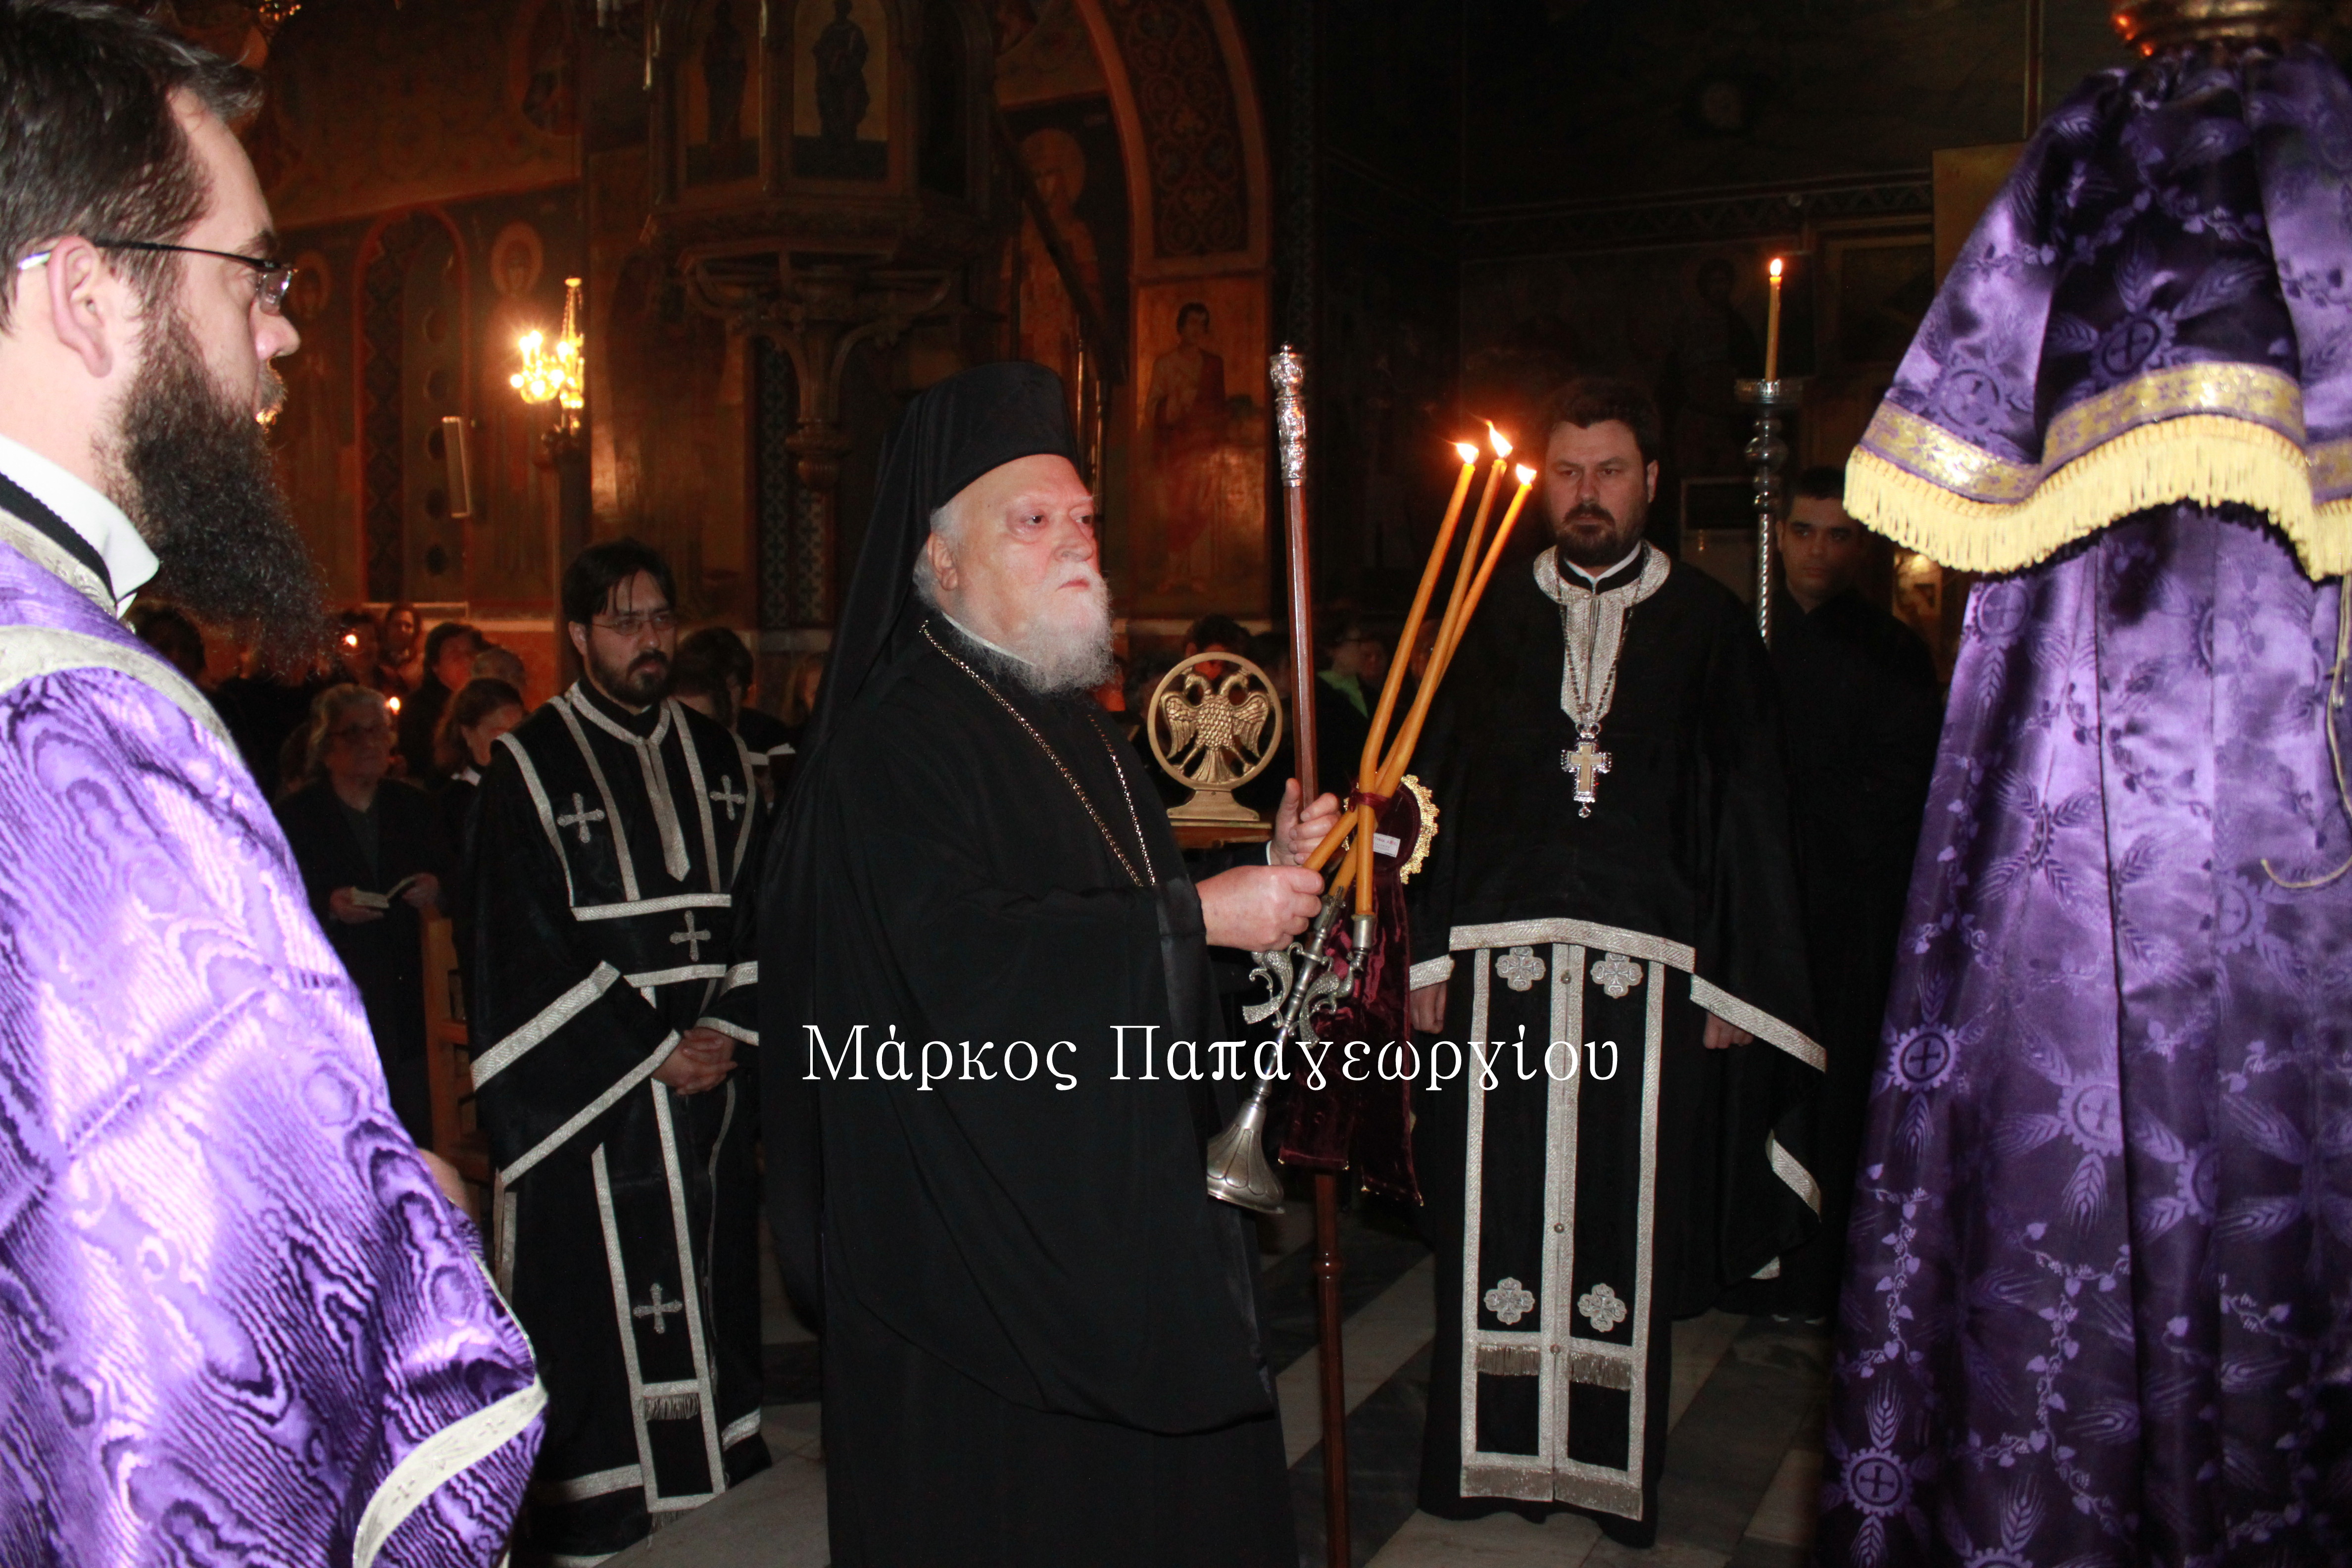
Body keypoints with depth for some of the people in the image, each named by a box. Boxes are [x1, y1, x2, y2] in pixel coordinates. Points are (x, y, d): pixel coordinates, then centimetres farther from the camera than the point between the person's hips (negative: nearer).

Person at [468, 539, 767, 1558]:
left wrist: (728, 1030, -5)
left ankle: (716, 1478, 22)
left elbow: (757, 911, 10)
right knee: (597, 1302, -1)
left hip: (709, 1069, 4)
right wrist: (652, 1050, -11)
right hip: (584, 1084, -4)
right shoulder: (530, 766, -4)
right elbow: (528, 942, -8)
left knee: (707, 1278, 10)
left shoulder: (720, 761, 10)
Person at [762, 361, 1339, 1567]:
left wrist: (1269, 869, 3)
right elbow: (964, 958, -27)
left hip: (1117, 1192, 9)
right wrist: (1200, 914, -23)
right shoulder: (899, 738, -15)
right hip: (977, 1228, -8)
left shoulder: (1075, 722, 14)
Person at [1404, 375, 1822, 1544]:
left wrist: (1731, 983, -2)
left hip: (1648, 966, -1)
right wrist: (1428, 957, 3)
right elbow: (1439, 790, 9)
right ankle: (1495, 1450, 18)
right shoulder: (1494, 619, 10)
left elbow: (1751, 812, 4)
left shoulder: (1707, 624, 5)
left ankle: (1613, 1461, 19)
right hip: (1499, 962, 1)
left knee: (1628, 1215, 3)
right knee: (1497, 1216, 4)